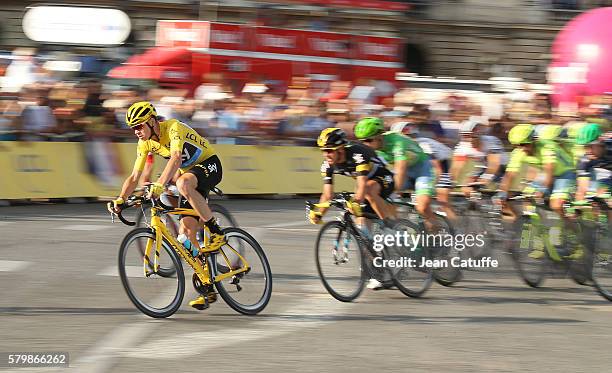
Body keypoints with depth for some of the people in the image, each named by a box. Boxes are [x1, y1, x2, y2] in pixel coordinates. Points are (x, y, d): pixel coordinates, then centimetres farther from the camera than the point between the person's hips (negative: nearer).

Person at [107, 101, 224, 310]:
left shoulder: (173, 128, -25)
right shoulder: (145, 143, -2)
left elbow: (176, 159, -41)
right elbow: (135, 177, -2)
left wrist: (159, 185, -54)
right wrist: (120, 200, -17)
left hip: (209, 165, -8)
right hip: (189, 172, 8)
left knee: (183, 184, -40)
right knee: (187, 230, -4)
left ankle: (217, 233, -27)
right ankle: (208, 289, 2)